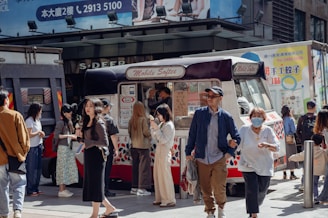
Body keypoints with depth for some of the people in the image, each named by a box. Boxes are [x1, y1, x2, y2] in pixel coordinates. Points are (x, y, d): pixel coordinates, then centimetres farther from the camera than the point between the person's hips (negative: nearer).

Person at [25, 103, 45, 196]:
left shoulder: (37, 120, 16)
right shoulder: (29, 120, -13)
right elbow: (29, 134, -18)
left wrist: (41, 133, 2)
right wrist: (39, 132, -6)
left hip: (38, 146, 9)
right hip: (32, 147, -9)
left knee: (38, 168, 11)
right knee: (31, 169, -6)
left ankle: (35, 188, 19)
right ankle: (30, 190, -1)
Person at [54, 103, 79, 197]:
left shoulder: (69, 122, 16)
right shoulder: (60, 122, -11)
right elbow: (56, 135, -17)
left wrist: (74, 136, 3)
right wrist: (69, 136, -18)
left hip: (69, 147, 9)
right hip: (63, 147, -9)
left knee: (68, 168, 9)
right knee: (63, 168, -6)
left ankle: (64, 189, 15)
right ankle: (61, 190, -3)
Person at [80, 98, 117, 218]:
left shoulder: (99, 123, -12)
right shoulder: (87, 122, 12)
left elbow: (104, 142, -18)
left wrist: (87, 143, -17)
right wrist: (80, 137, 2)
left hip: (96, 155, -9)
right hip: (88, 155, 9)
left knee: (95, 185, -1)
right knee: (90, 184, 13)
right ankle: (109, 207, 26)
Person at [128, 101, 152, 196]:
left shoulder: (131, 120, 2)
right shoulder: (143, 119, -14)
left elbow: (129, 132, 8)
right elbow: (146, 132, -15)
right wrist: (150, 137, 5)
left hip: (134, 146, 6)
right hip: (143, 145, -6)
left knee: (135, 167, 14)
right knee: (144, 167, -1)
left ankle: (134, 187, 20)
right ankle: (142, 188, -3)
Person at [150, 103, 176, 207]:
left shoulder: (169, 125, -13)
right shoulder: (161, 124, 12)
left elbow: (163, 140, -19)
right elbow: (155, 138, 16)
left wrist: (156, 128, -19)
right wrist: (152, 127, 6)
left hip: (165, 152, -9)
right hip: (159, 151, 9)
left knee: (165, 176, -5)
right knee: (157, 176, 11)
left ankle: (169, 200, 1)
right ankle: (160, 198, 19)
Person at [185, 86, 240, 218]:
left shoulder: (226, 117, 0)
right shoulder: (199, 113, 2)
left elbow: (236, 137, 9)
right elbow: (192, 134, 8)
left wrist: (230, 152, -2)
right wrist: (188, 152, 6)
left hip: (219, 159, -2)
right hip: (202, 159, 2)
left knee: (219, 189, -9)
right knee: (205, 190, 8)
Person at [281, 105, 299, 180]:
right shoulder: (290, 119, -10)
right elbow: (294, 130, -8)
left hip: (283, 139, 4)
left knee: (284, 156, 10)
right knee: (291, 155, 3)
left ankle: (284, 174, 13)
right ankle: (292, 174, 4)